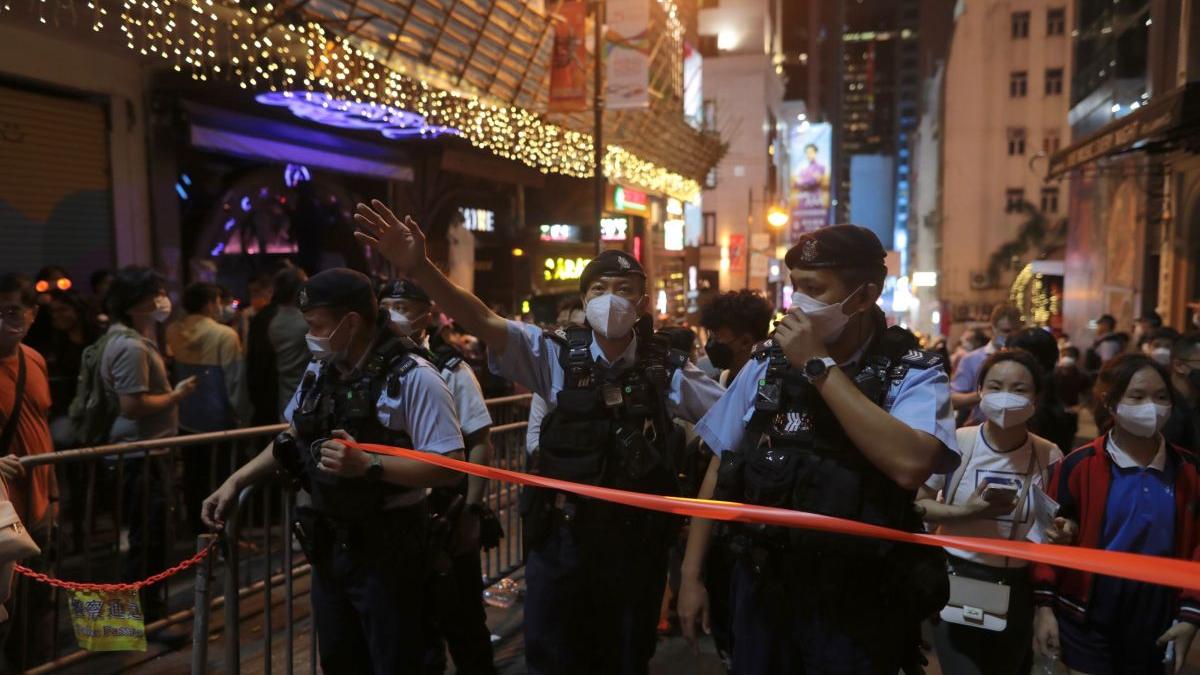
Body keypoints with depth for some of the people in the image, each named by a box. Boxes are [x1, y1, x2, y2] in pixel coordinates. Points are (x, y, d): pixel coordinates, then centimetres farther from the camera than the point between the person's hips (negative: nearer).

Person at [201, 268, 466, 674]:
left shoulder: (412, 377, -20)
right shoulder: (320, 373, 5)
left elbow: (450, 467, -24)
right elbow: (293, 440, 19)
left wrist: (368, 466, -30)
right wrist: (236, 482, 10)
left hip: (386, 549, -7)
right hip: (328, 545, 7)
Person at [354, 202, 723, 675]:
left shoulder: (666, 369, -4)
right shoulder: (556, 355, -6)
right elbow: (483, 321, -18)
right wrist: (418, 267, -32)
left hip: (637, 539, 1)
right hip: (562, 535, 0)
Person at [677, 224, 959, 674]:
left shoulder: (914, 374, -11)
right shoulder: (766, 363, -1)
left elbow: (910, 464, -31)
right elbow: (720, 470, 5)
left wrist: (820, 367, -25)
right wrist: (691, 575, 5)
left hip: (856, 603, -3)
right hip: (762, 587, 4)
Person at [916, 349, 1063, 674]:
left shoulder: (1049, 456, -5)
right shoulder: (955, 443, -13)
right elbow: (917, 504, -7)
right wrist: (965, 512, -22)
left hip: (1018, 589, 3)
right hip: (958, 581, -3)